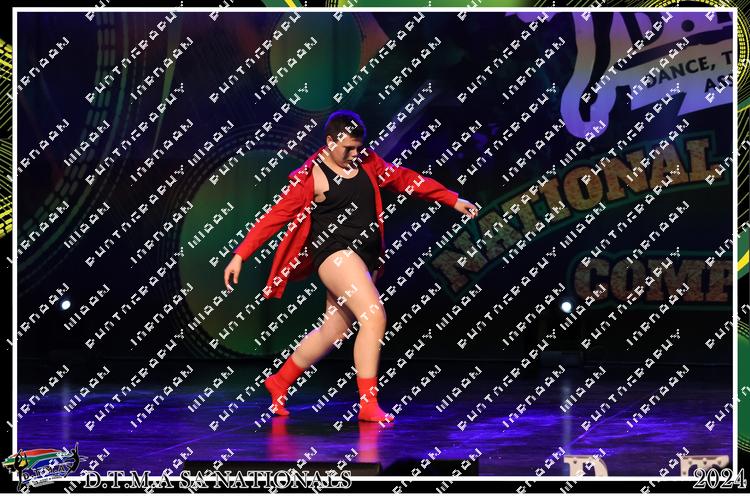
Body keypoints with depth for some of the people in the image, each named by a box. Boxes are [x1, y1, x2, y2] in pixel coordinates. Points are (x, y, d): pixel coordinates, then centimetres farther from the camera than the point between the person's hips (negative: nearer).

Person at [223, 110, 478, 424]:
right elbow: (276, 216, -8)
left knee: (332, 332, 15)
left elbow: (404, 179, 16)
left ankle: (280, 382, 33)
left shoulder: (367, 161, 9)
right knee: (375, 317, -22)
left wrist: (452, 200, 15)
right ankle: (368, 404, -18)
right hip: (335, 253, -7)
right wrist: (241, 255, -12)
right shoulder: (311, 177, -8)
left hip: (364, 258, 8)